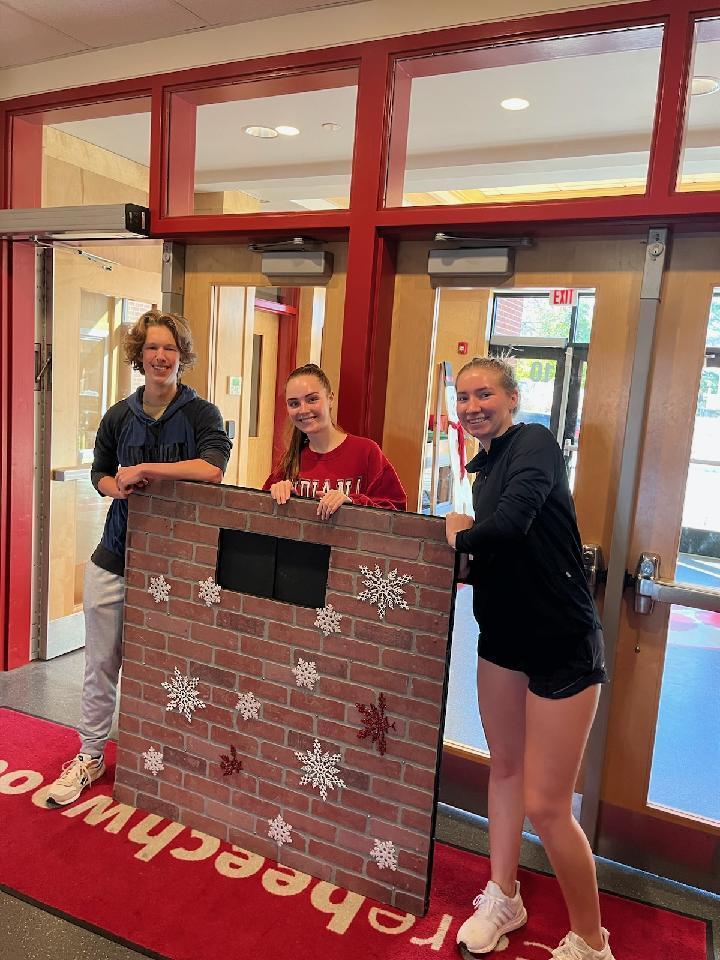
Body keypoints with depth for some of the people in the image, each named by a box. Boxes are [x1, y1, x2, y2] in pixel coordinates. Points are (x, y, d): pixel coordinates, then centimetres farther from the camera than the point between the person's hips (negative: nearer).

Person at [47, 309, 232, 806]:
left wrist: (142, 470, -21)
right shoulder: (119, 416, 4)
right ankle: (90, 756, 31)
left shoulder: (202, 413, -8)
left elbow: (213, 469, -26)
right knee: (102, 663, 11)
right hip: (115, 559, 3)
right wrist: (114, 487, -6)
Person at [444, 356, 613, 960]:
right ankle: (503, 898, 41)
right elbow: (492, 554, 11)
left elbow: (508, 525, -31)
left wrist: (462, 535, -12)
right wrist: (467, 542, -8)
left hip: (562, 644, -8)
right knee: (504, 767, 20)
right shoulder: (485, 467, 9)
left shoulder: (535, 442, -15)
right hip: (504, 634, 8)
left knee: (545, 805, -1)